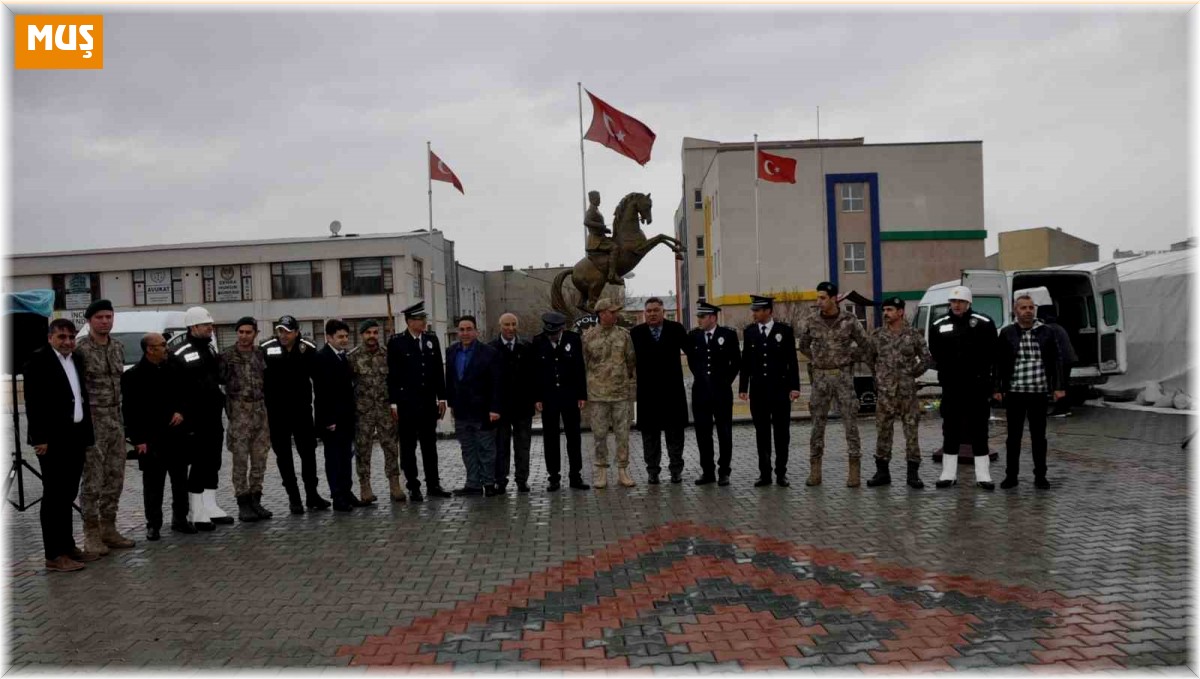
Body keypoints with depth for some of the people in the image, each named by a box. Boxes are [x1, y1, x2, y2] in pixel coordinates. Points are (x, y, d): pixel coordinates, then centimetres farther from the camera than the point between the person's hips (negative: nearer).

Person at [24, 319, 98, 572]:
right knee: (53, 496, -2)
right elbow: (33, 403, -14)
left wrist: (86, 432, 12)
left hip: (76, 436, 7)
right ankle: (54, 556, 4)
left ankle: (68, 546, 23)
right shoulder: (38, 360, -9)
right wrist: (40, 438, -18)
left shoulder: (77, 360, 14)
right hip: (53, 439, -7)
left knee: (68, 495, 14)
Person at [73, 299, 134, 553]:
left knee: (115, 478, 10)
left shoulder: (117, 346, 10)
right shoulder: (80, 349, -10)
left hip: (115, 420, 6)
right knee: (93, 480, -2)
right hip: (93, 421, -6)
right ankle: (91, 534, 7)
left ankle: (108, 529, 20)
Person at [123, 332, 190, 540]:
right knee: (153, 484, 3)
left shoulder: (173, 369, 7)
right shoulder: (133, 375, -7)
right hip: (151, 439, -5)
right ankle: (153, 525, 13)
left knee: (181, 480, 11)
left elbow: (183, 394, 17)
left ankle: (180, 519, 24)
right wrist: (138, 439, -11)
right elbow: (130, 411, -8)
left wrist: (180, 412, -3)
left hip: (176, 435, 5)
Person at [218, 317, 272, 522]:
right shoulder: (227, 355, -2)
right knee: (240, 459, -4)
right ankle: (243, 503, 2)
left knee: (259, 459, 7)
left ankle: (255, 500, 16)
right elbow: (219, 379, -4)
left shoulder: (260, 354, 11)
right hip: (239, 412, -4)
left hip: (260, 410, 5)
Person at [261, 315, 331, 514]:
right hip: (276, 412, 0)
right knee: (283, 455, 6)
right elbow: (258, 380, -3)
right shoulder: (265, 349, -6)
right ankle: (293, 498, 15)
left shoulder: (309, 349, -5)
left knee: (308, 451, 7)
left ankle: (312, 494, 19)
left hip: (302, 409, 0)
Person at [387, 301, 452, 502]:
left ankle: (433, 484, 18)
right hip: (406, 403, -4)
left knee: (430, 444, 10)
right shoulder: (396, 342, -5)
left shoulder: (432, 339, 8)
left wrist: (442, 398, 7)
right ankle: (413, 487, 11)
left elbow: (438, 371, 11)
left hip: (428, 402, 4)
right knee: (408, 446, 3)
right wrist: (393, 403, -9)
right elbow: (392, 374, -6)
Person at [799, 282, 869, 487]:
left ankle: (854, 470, 4)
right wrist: (816, 360, 6)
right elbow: (804, 345, 14)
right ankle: (815, 471, 10)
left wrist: (848, 359, 2)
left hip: (843, 375, -2)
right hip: (820, 376, 2)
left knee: (850, 422, -2)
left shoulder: (850, 320, -4)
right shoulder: (811, 321, 1)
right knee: (817, 424, 4)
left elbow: (863, 344, 6)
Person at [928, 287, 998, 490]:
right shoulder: (938, 326, 5)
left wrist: (982, 373, -6)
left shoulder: (984, 323, -2)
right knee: (950, 429, 7)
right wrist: (945, 370, 0)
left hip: (976, 386, -2)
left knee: (979, 429, 3)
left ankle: (983, 475, 10)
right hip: (950, 386, 2)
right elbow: (935, 354, 11)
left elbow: (991, 352, -1)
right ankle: (949, 474, 14)